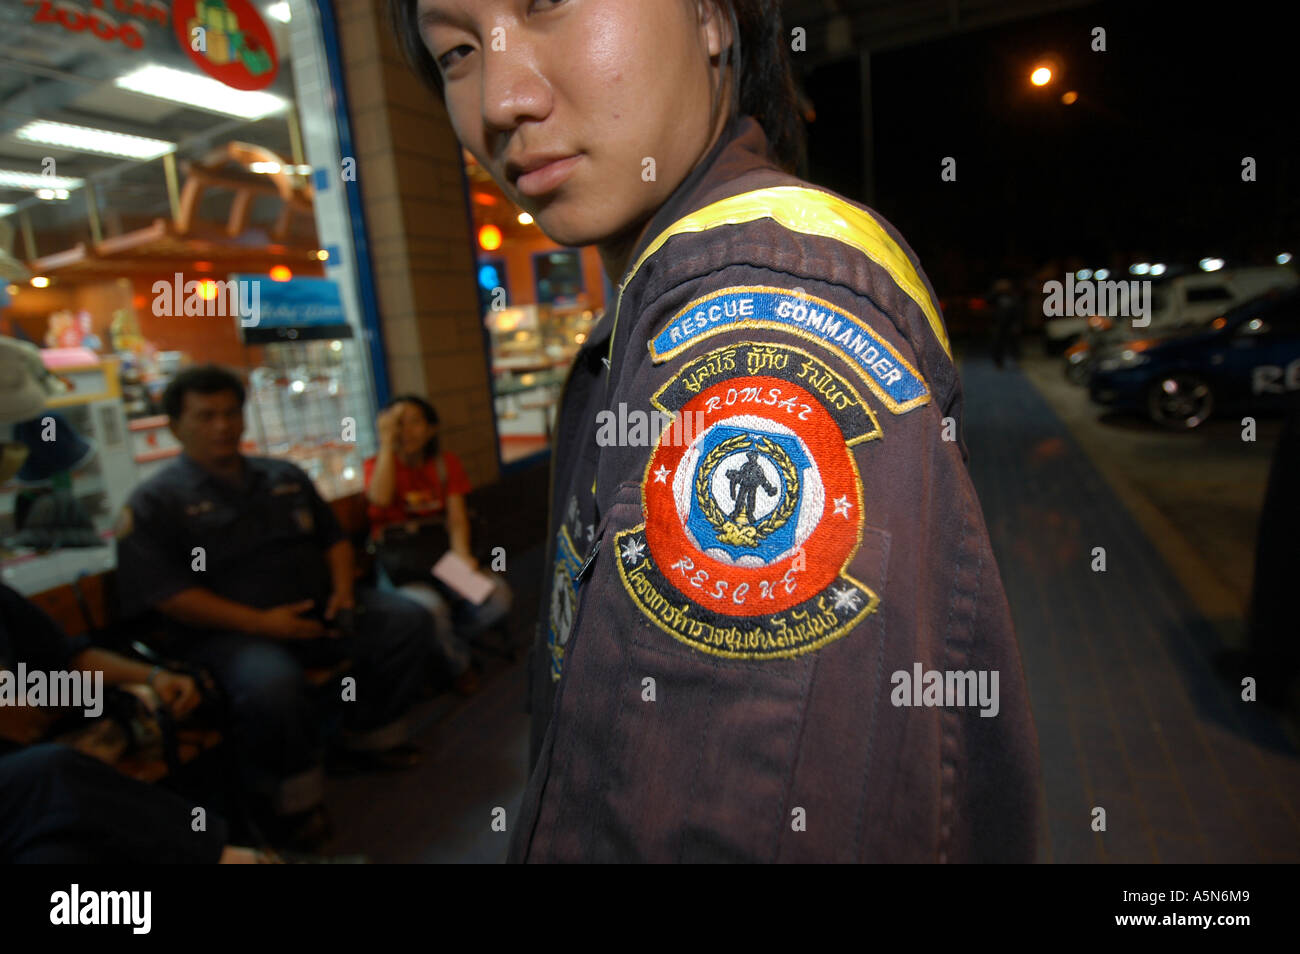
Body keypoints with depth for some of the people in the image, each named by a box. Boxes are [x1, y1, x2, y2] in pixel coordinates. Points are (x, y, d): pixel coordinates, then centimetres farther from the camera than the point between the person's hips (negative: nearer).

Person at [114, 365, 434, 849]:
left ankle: (367, 738, 9)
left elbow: (333, 538, 20)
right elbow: (167, 595, -11)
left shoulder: (285, 477, 15)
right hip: (229, 630, -5)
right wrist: (259, 622, -20)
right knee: (272, 683, -37)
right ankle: (289, 797, -7)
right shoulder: (154, 503, -2)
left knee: (407, 619, -8)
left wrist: (342, 587, -1)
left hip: (315, 610, 6)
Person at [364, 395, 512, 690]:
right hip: (399, 561, -2)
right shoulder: (376, 465, 5)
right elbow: (381, 498, -20)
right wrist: (387, 443, -16)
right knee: (431, 607, -33)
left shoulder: (447, 462, 11)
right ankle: (458, 665, 0)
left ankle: (446, 642, 6)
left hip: (443, 551, 3)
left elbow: (456, 518, 1)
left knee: (498, 595, -23)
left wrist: (462, 554, -18)